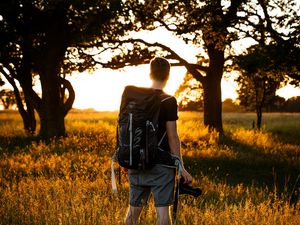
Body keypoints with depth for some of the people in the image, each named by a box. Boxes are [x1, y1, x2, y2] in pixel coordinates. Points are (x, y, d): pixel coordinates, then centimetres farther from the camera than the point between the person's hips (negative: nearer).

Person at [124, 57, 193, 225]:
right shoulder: (169, 101, -9)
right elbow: (172, 137, -12)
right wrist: (181, 167, -7)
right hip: (161, 163, -5)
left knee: (134, 209, 13)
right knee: (163, 210, -3)